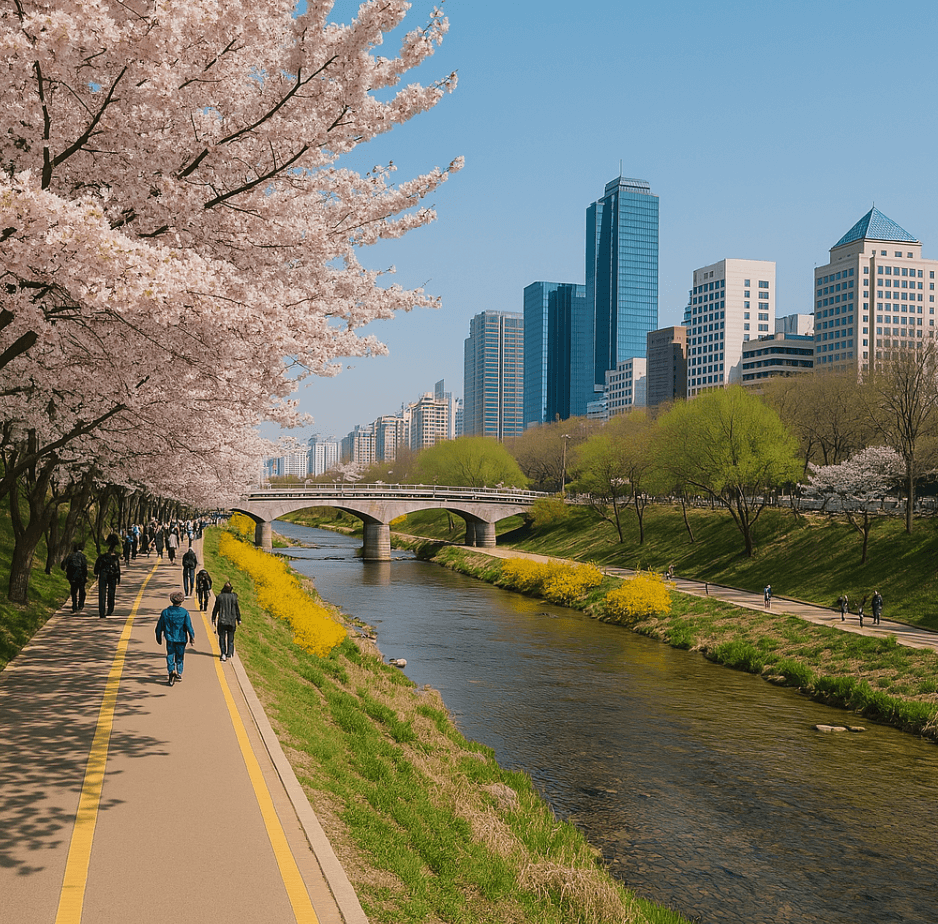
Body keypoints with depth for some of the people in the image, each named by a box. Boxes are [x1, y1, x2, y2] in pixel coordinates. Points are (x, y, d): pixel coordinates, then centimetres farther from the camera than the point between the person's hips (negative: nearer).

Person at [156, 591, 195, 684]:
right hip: (181, 639, -1)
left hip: (170, 639, 1)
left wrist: (159, 638, 17)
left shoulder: (165, 612, -1)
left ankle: (171, 670, -13)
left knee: (170, 656, 8)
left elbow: (159, 627, 5)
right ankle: (179, 674, 12)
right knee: (180, 657, 13)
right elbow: (189, 626, -11)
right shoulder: (184, 612, -8)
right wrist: (192, 637, -3)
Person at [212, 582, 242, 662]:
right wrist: (239, 619, 11)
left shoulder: (219, 597, -5)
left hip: (222, 620, -1)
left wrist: (213, 619, 10)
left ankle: (223, 653, -8)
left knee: (222, 637, 4)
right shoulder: (234, 597, -5)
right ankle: (229, 653, 19)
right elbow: (237, 609, 2)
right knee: (230, 637, 14)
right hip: (232, 620, 1)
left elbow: (216, 609, 0)